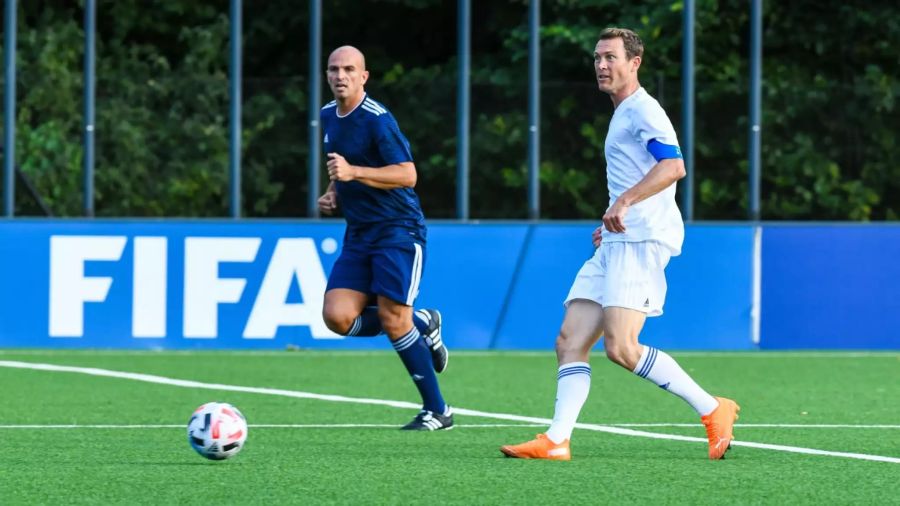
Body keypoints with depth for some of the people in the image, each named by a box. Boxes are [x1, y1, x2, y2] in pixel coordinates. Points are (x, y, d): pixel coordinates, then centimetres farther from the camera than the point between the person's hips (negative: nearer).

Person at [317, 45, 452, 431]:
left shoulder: (377, 119, -15)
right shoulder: (328, 116, 11)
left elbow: (407, 174, -21)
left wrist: (354, 172, -29)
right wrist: (332, 193, 11)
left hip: (397, 229, -8)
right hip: (359, 232, 8)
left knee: (392, 318, -12)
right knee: (338, 316, -9)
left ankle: (437, 410, 1)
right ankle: (422, 325, 15)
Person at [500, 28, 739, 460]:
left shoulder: (642, 110, -7)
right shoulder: (621, 116, 24)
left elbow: (673, 166, -23)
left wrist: (625, 202, -30)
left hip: (642, 242, -10)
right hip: (615, 244, 10)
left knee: (620, 347, -18)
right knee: (570, 341, -1)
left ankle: (713, 411, -9)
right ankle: (556, 440, -7)